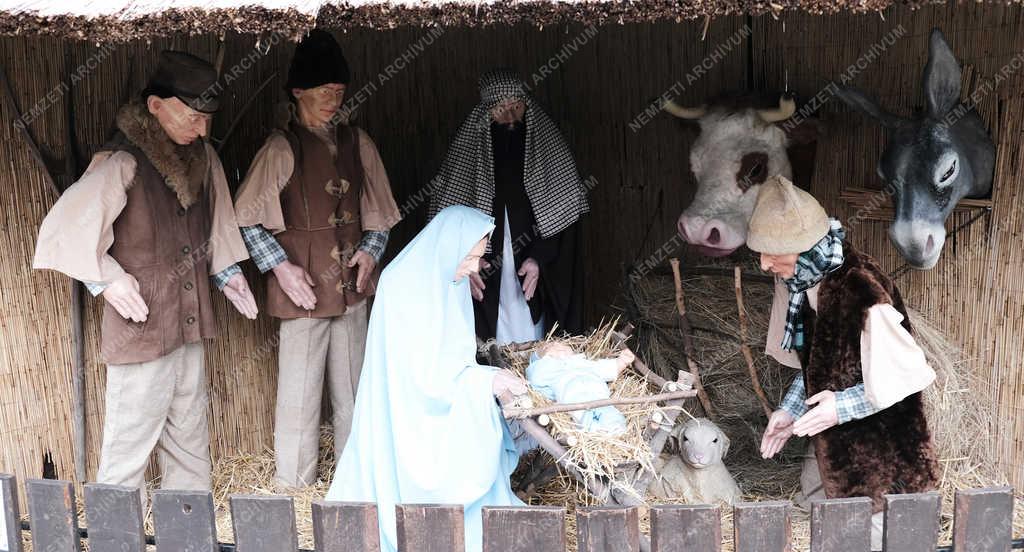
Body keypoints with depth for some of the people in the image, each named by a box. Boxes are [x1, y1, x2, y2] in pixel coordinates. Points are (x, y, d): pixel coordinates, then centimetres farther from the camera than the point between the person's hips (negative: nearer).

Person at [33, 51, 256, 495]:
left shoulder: (202, 157, 5)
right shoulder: (122, 163, -17)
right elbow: (66, 227, -15)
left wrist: (226, 272, 8)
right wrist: (106, 278, -16)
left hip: (189, 323, 7)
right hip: (142, 323, -7)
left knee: (190, 436, 16)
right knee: (131, 441, 1)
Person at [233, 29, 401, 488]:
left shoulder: (356, 142, 8)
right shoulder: (282, 148, -7)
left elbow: (378, 209, 17)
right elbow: (246, 218, -5)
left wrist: (371, 249, 2)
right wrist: (280, 266, -12)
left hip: (351, 285, 5)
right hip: (303, 287, -5)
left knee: (353, 389, 13)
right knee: (300, 391, 1)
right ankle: (293, 484, 17)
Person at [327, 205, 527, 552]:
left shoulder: (448, 280, 2)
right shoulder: (403, 287, -22)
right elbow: (421, 371, -23)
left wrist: (487, 377, 0)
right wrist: (487, 380, -22)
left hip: (443, 410, 8)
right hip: (409, 421, -7)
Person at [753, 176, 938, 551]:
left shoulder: (863, 294, -33)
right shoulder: (799, 281, -7)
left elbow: (910, 374, -23)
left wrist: (843, 406, -24)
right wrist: (791, 409, -2)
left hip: (879, 447, -8)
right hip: (832, 441, 8)